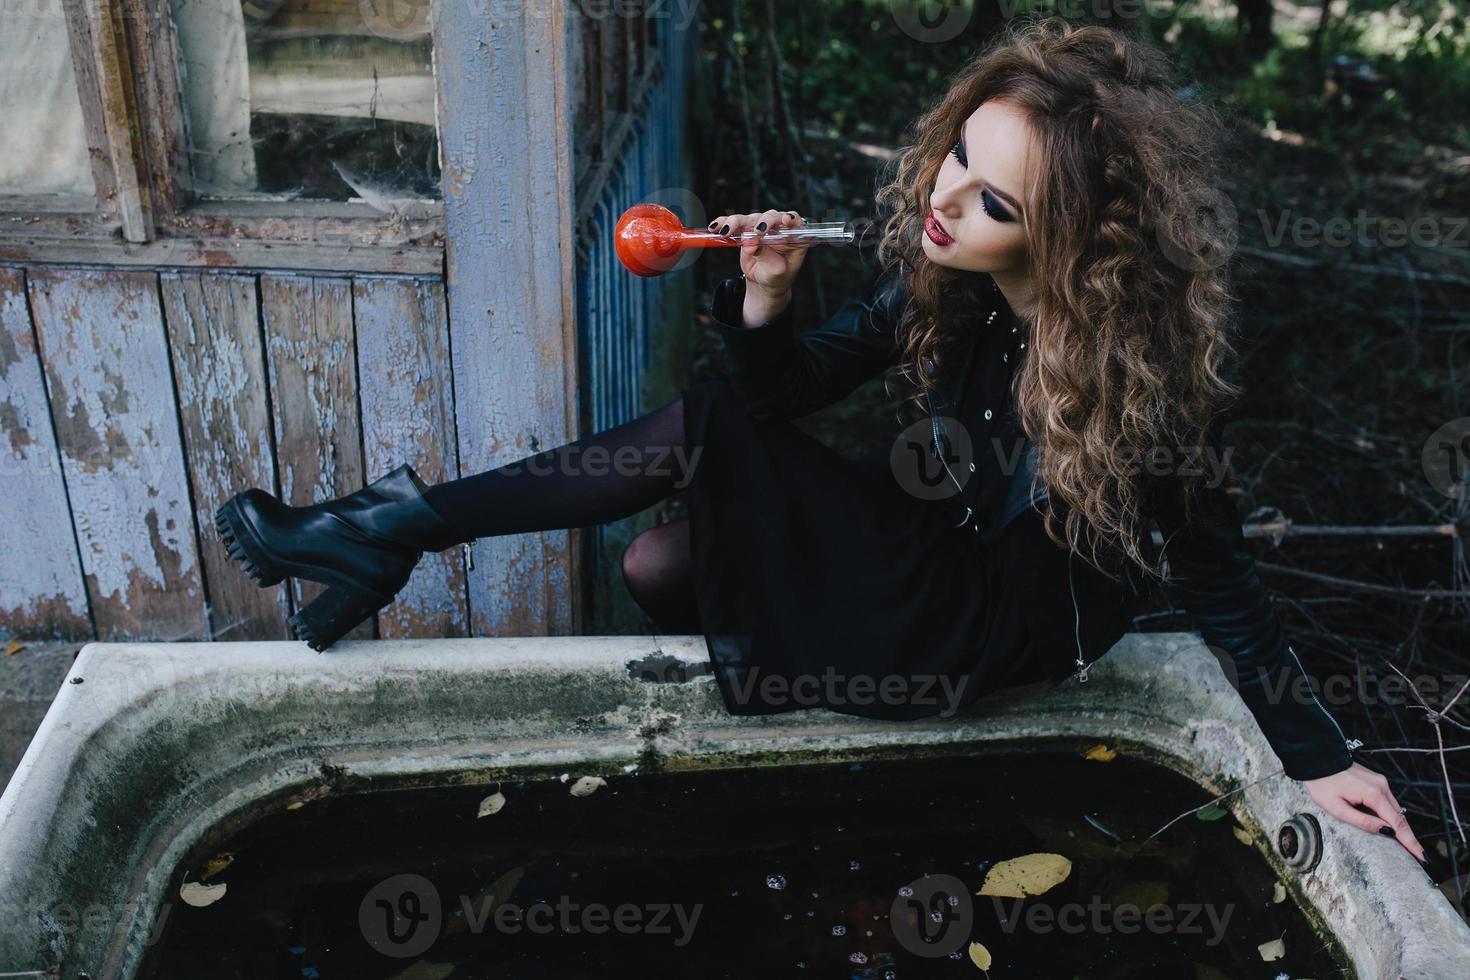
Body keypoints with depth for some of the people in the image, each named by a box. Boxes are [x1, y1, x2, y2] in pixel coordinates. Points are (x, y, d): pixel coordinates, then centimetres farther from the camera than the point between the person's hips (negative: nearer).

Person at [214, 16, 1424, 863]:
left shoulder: (1140, 366, -27)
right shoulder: (945, 273, -11)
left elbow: (1218, 580, -17)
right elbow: (797, 386, -4)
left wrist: (1318, 757, -13)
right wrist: (765, 303, -25)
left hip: (991, 633, -6)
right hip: (935, 547, 6)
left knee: (711, 430, -15)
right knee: (659, 564, -5)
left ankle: (397, 525, -6)